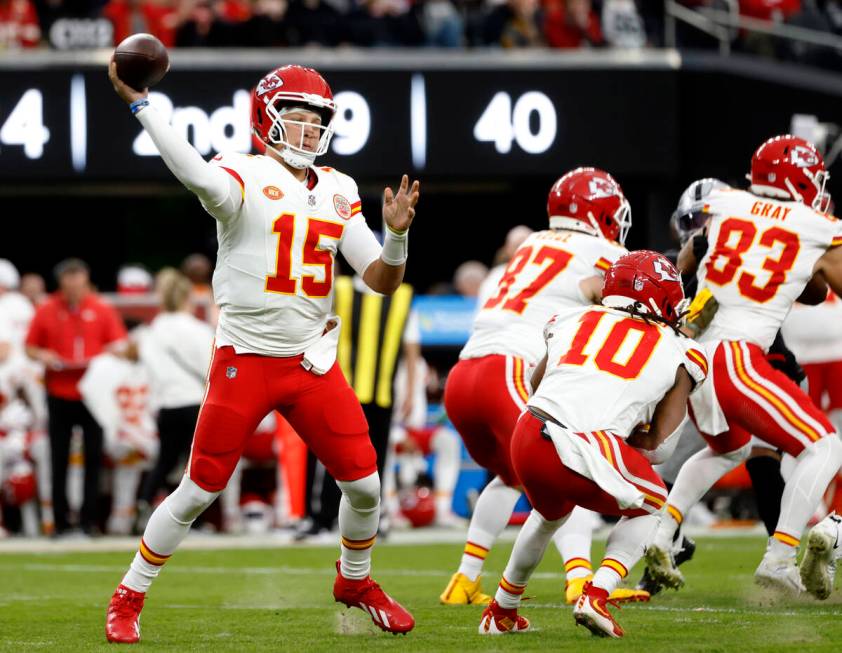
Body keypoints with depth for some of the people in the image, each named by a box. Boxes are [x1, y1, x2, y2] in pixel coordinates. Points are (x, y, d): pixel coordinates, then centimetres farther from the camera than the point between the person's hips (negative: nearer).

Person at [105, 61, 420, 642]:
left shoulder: (337, 192, 8)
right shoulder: (243, 177, -10)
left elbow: (382, 281, 7)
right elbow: (199, 177, -36)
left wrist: (396, 234, -13)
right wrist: (140, 104, -43)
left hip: (313, 360, 5)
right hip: (245, 360, -5)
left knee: (364, 484, 4)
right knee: (199, 491, -3)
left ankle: (355, 582, 32)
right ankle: (128, 600, 13)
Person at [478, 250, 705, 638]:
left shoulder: (574, 321, 21)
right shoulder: (676, 355, 12)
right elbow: (659, 448, 8)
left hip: (527, 441, 4)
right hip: (587, 454, -4)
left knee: (551, 511, 38)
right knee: (650, 508, 27)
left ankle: (501, 612, 46)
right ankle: (596, 595, 7)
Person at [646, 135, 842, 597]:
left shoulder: (722, 207, 11)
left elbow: (682, 269, 25)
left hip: (689, 348, 6)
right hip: (735, 360, -6)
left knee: (728, 449, 31)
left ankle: (658, 537, 19)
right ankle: (779, 560, -6)